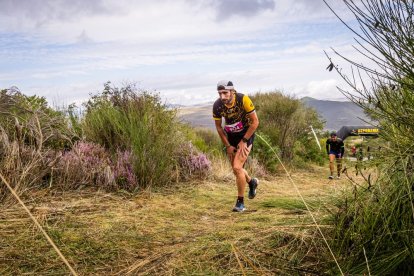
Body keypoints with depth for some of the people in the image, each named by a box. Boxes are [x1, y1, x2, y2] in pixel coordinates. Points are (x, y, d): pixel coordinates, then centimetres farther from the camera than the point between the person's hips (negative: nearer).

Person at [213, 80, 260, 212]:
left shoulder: (243, 100, -27)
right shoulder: (217, 105, -18)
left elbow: (255, 122, -18)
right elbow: (219, 127, -3)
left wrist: (244, 141, -19)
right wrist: (228, 146, -5)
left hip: (246, 134, -4)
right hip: (231, 136, 4)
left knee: (237, 167, -17)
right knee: (235, 169, 11)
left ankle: (240, 202, -3)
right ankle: (252, 182, 45)